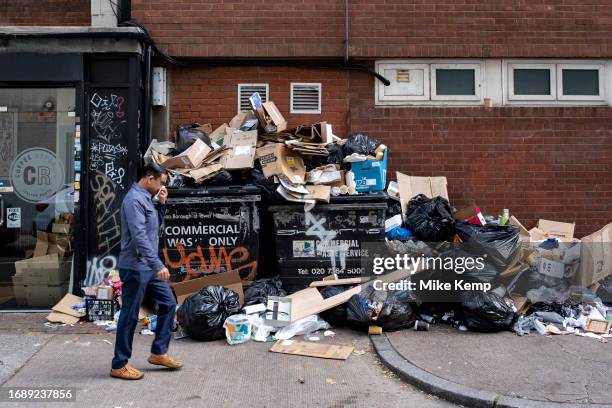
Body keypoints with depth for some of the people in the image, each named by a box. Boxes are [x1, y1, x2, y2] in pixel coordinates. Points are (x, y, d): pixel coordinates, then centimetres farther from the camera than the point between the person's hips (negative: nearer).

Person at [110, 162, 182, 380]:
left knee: (168, 303, 12)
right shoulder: (134, 200, -19)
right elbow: (139, 237, -27)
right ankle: (119, 365, 13)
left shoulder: (146, 198, 12)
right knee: (130, 315, 0)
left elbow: (155, 225, 22)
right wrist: (158, 265, -29)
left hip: (148, 267, 10)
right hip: (135, 268, -10)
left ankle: (159, 352, 22)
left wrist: (161, 204, 7)